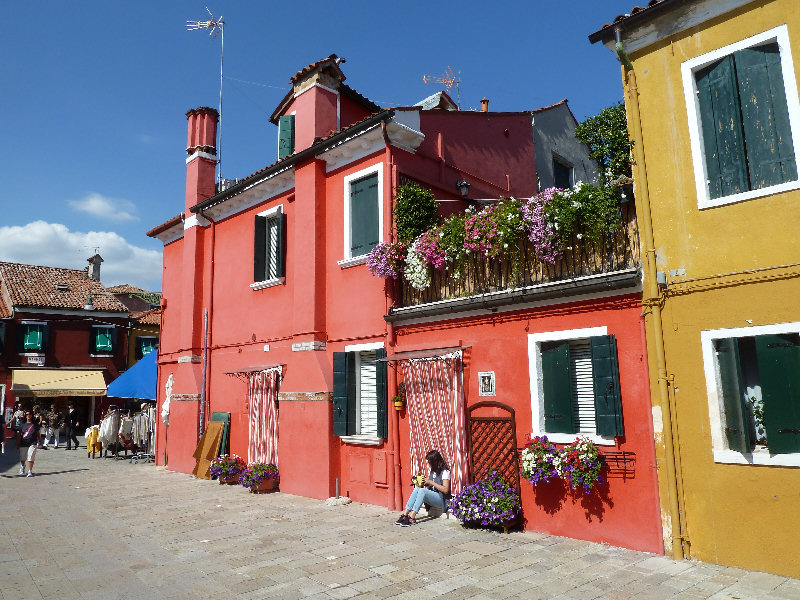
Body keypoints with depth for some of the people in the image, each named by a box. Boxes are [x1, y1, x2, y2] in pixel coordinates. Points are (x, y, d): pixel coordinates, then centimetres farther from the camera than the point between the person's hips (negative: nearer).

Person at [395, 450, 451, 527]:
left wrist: (431, 482, -17)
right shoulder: (432, 472, 17)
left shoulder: (445, 472, -7)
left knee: (422, 491, -30)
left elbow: (445, 490, -18)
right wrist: (425, 483, -2)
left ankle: (411, 518, -34)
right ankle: (405, 515, -27)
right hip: (432, 497, 7)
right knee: (416, 489, -19)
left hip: (442, 499, -7)